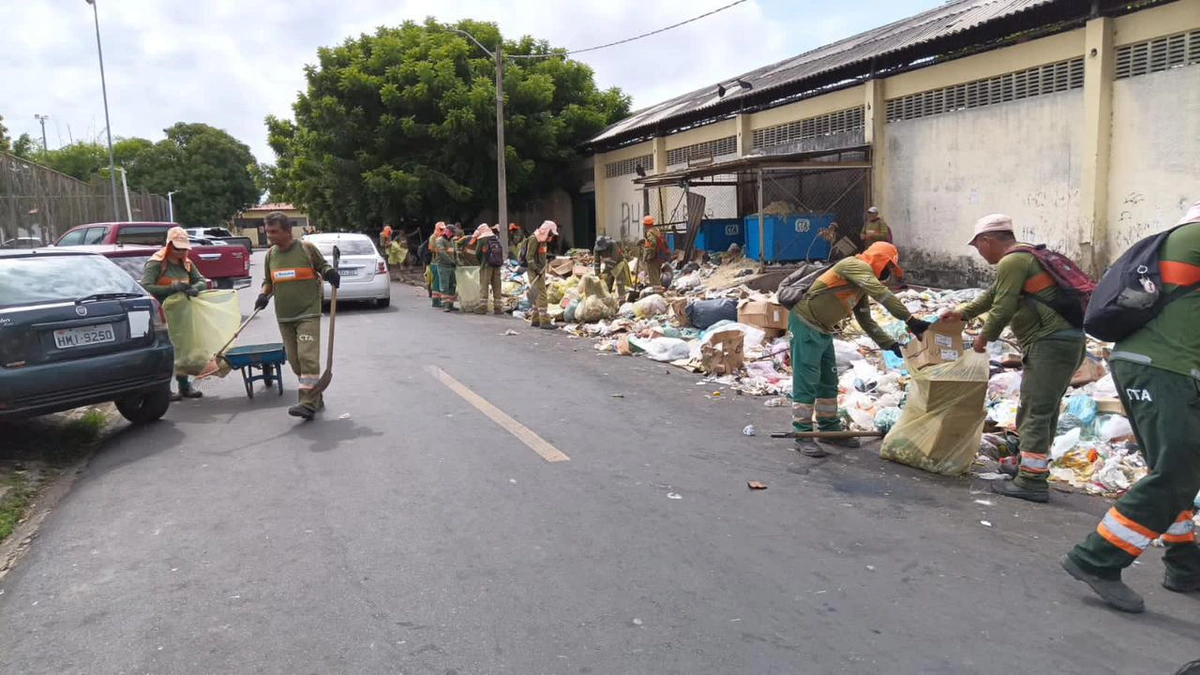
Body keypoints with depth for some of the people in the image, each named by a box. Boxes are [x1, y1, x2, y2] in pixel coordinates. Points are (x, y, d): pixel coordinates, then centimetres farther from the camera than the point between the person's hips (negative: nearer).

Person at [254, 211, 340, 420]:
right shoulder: (271, 254, 10)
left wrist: (330, 273, -14)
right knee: (295, 361, 8)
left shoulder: (306, 248, -4)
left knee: (308, 356, -15)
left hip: (308, 313, -5)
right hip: (284, 317, 6)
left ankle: (309, 403, -17)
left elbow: (322, 266, 8)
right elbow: (268, 281, 20)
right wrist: (264, 295, 0)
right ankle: (315, 397, 21)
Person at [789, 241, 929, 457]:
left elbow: (866, 321, 16)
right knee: (807, 381, -9)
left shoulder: (861, 287, 15)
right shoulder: (855, 265, -14)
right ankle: (802, 435, -4)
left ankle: (830, 428, 25)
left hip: (822, 330, 10)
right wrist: (910, 320, -30)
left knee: (829, 381, 14)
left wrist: (890, 344, 6)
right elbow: (882, 293, -26)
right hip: (805, 324, -10)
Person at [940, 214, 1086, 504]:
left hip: (1050, 344, -11)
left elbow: (1003, 308, -15)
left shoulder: (1011, 262, -13)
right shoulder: (1024, 257, 21)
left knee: (1035, 412, -7)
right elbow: (994, 295, 31)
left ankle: (1032, 482, -4)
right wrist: (962, 313, 37)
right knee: (1043, 410, 18)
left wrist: (984, 337, 1)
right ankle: (1033, 466, 28)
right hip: (1065, 340, 11)